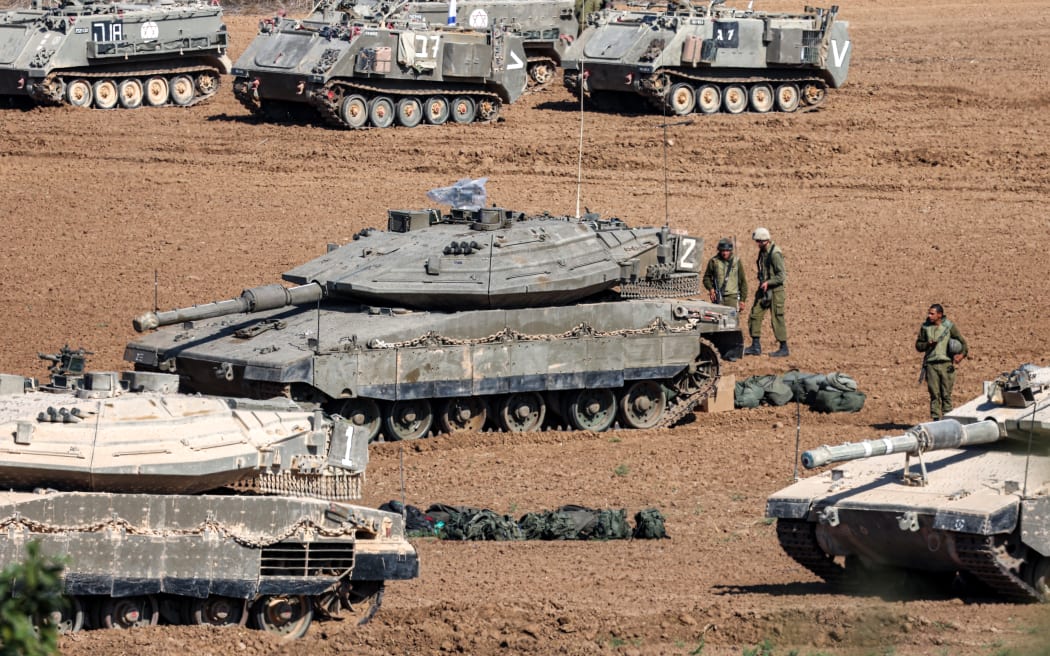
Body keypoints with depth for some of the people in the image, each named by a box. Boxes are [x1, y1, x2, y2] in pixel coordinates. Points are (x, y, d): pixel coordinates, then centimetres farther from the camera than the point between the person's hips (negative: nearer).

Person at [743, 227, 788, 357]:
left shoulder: (775, 254, -18)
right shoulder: (763, 252, 9)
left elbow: (782, 276, -20)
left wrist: (768, 283, -22)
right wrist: (761, 283, 8)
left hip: (775, 291, -9)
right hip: (764, 289, 9)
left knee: (777, 319, -3)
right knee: (755, 315, 5)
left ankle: (784, 348, 6)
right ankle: (756, 346, 10)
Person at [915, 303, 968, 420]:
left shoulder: (950, 326, 1)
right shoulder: (925, 327, 7)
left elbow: (962, 342, 5)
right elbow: (918, 346, 12)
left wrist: (962, 354, -13)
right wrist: (928, 344, -8)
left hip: (946, 364, -2)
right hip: (931, 364, 2)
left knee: (946, 394, -1)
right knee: (934, 394, -2)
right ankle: (936, 419, 1)